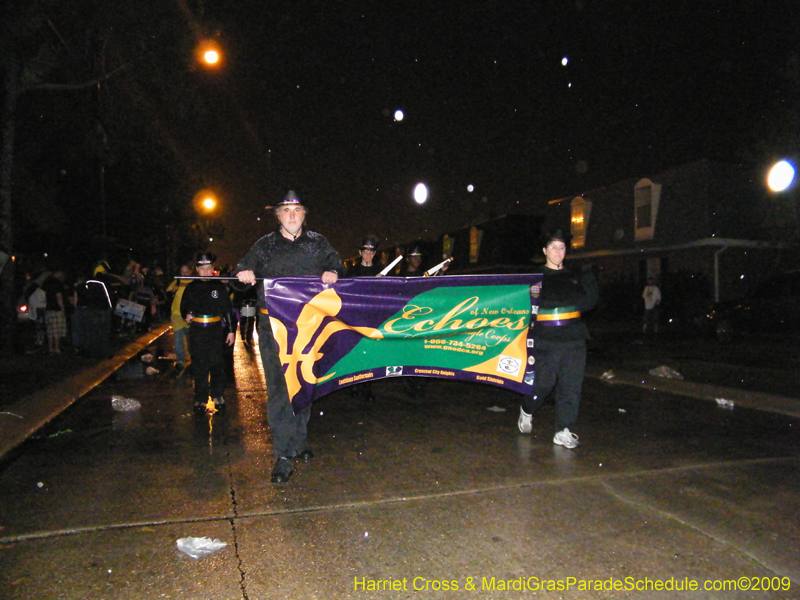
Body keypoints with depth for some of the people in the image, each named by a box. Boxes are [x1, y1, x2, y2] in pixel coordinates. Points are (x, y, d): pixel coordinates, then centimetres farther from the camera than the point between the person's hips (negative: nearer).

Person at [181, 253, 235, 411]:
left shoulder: (219, 286, 5)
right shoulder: (191, 288, 9)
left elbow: (228, 309, 6)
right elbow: (184, 307, 18)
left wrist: (230, 330, 3)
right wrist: (186, 316, -5)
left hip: (216, 329, -1)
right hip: (197, 331, 1)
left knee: (217, 362, 1)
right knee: (199, 364, 2)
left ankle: (217, 395, 15)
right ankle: (200, 398, 11)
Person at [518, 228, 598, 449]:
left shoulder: (574, 277, 16)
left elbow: (590, 303, 10)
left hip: (574, 341, 3)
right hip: (546, 341, -3)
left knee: (571, 386, 0)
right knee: (542, 383, 1)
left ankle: (564, 432, 9)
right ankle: (527, 412, 30)